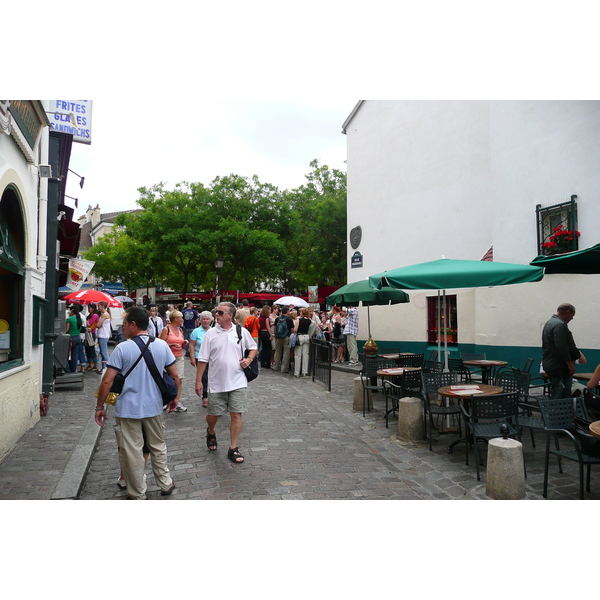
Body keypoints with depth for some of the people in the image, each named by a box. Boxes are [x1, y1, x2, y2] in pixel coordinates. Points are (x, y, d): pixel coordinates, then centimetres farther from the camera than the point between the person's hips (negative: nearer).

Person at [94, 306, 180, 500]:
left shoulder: (122, 348, -12)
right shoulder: (162, 345, -1)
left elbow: (107, 381, -12)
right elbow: (175, 377, 4)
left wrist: (100, 407, -1)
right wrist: (174, 398, 18)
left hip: (128, 409, -4)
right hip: (154, 407, 4)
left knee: (132, 453, 8)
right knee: (158, 447, 21)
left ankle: (138, 496, 20)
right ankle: (165, 484, 32)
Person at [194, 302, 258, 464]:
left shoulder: (242, 332, 0)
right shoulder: (210, 334, -1)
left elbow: (253, 347, 16)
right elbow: (203, 359, 1)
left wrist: (249, 359, -4)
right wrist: (198, 381, -2)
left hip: (237, 382, 0)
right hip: (216, 383, 0)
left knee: (236, 414, 0)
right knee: (213, 414, 11)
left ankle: (233, 449, 15)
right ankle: (211, 433, 45)